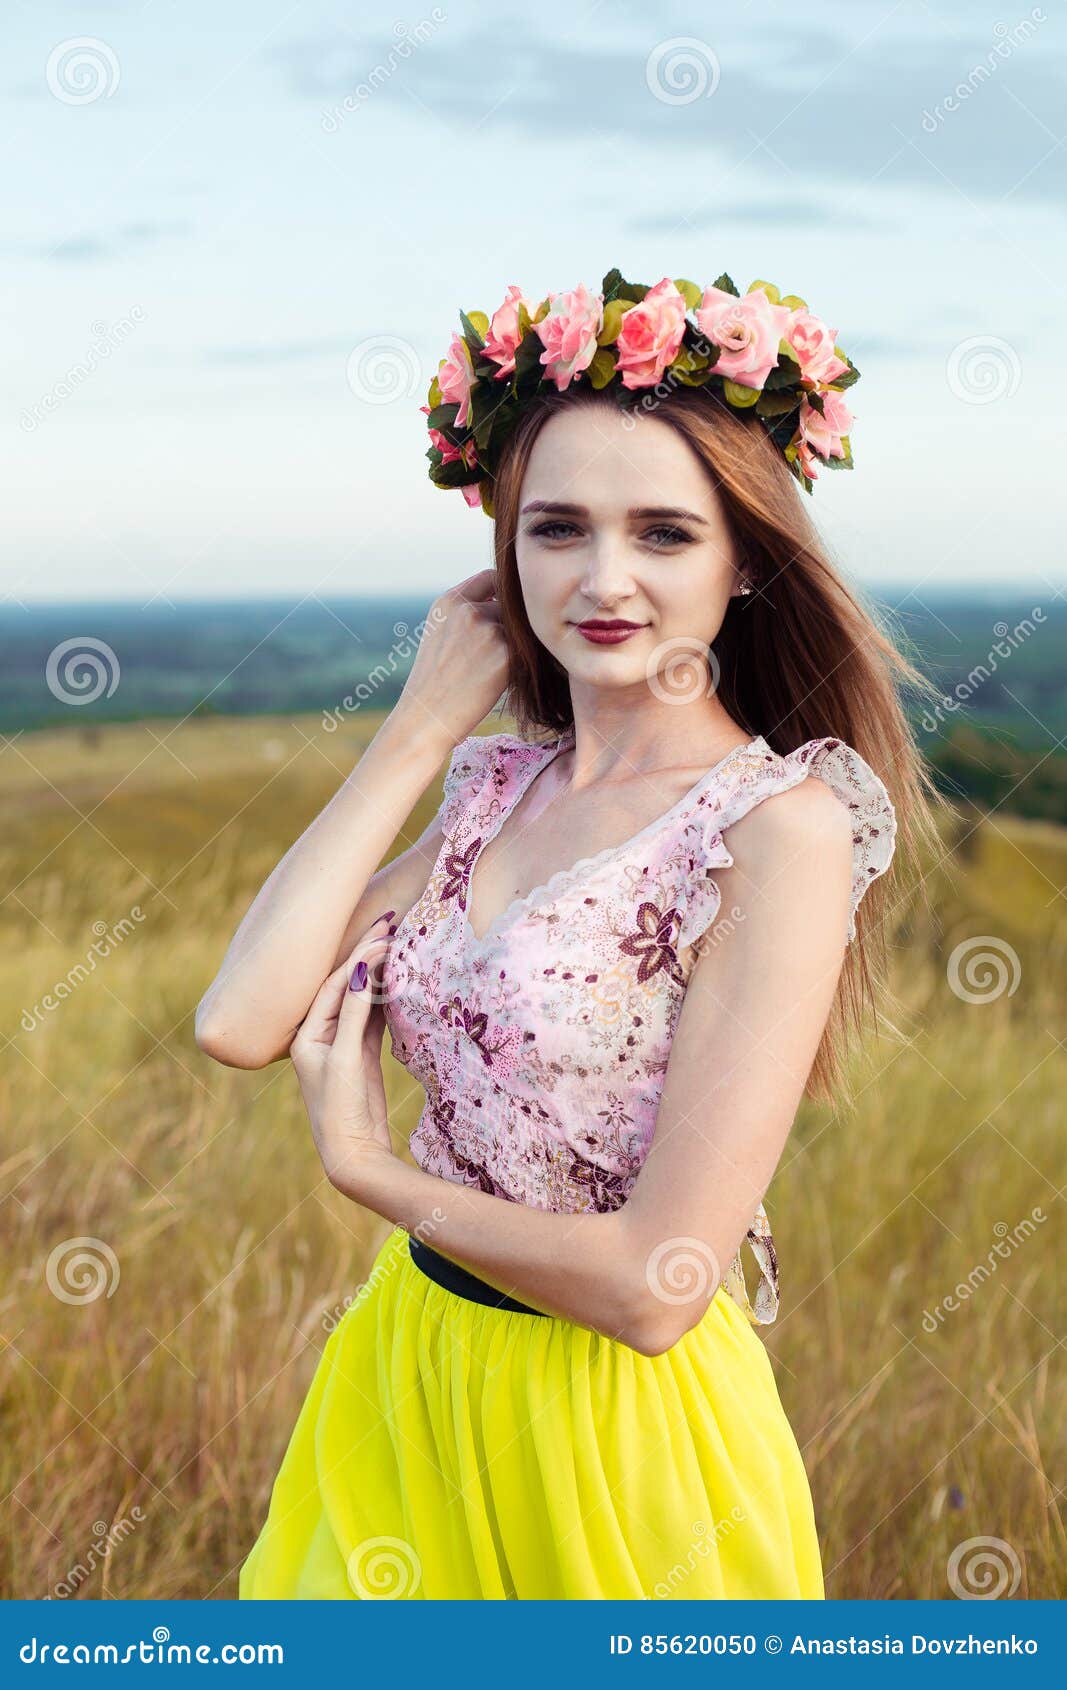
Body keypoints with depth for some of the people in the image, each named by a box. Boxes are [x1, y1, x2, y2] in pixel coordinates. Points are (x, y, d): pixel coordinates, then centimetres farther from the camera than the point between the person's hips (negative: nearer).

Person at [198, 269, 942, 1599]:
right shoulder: (499, 788, 2)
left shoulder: (781, 824, -19)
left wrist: (368, 1170, -9)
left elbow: (652, 1286, -23)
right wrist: (423, 723, -7)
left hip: (613, 1432, -6)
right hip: (411, 1375, 7)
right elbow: (240, 1024, -11)